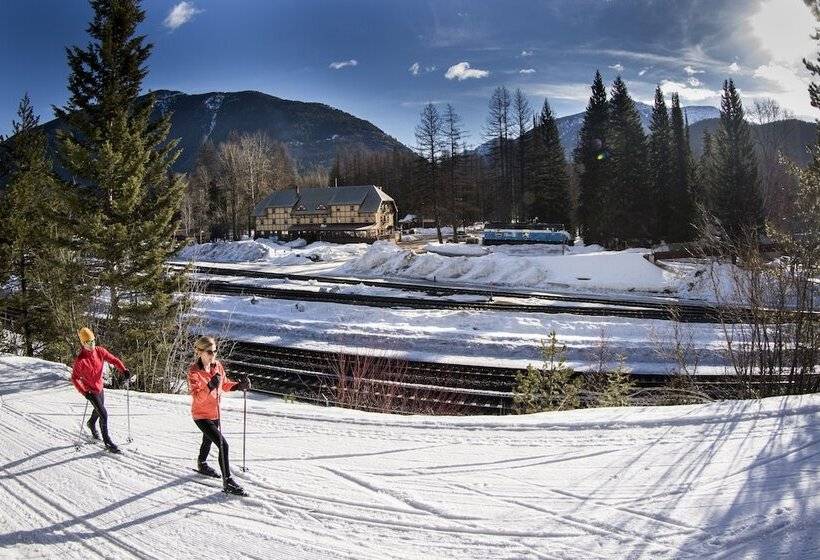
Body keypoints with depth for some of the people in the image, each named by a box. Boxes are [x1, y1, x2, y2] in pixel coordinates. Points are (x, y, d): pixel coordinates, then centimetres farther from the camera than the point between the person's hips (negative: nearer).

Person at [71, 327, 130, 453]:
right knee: (104, 415, -10)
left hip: (100, 387, 6)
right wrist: (84, 392, -27)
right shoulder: (80, 360, -24)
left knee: (99, 410, 27)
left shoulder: (100, 351, -10)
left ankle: (91, 424, 59)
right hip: (90, 391, -6)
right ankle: (107, 442, 3)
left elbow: (113, 359, -5)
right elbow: (74, 378, -18)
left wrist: (124, 370, -22)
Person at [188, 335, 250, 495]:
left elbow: (225, 384, 9)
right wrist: (211, 386, -46)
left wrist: (239, 385, -8)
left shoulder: (218, 366, -6)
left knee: (208, 440, 31)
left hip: (215, 413, 7)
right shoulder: (194, 371, -24)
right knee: (223, 445, -15)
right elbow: (197, 397, -32)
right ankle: (228, 482, -6)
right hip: (201, 415, -7)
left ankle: (202, 465, 59)